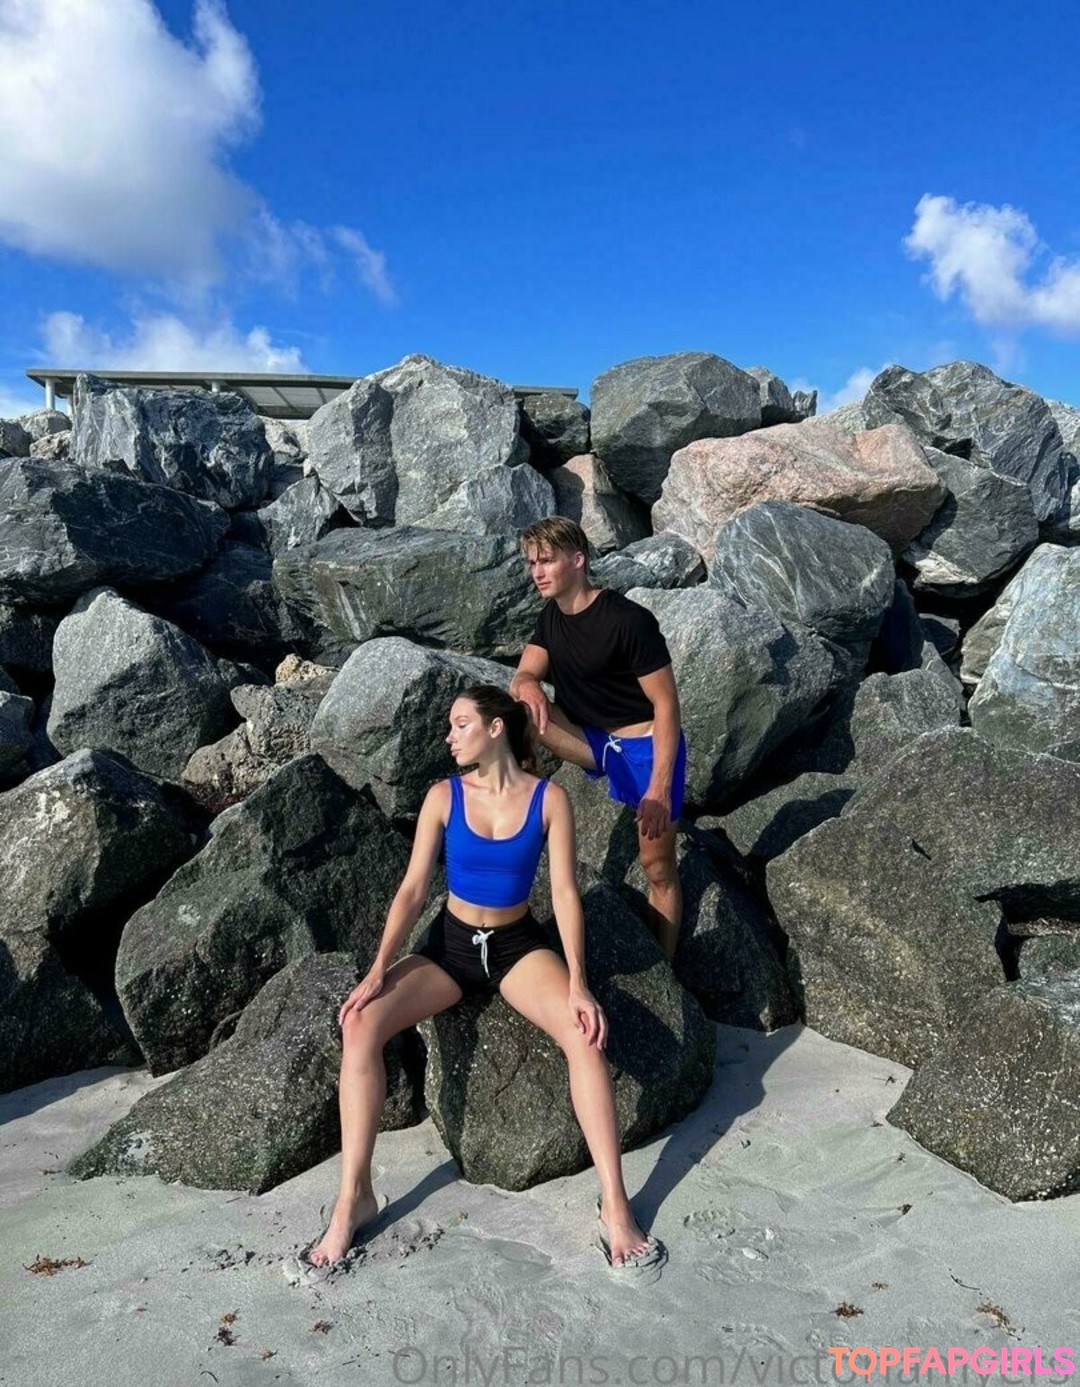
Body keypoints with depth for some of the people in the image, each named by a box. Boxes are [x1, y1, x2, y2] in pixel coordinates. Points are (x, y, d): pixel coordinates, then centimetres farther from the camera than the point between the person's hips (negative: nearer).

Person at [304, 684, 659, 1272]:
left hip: (518, 946, -1)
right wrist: (378, 970, -19)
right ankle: (354, 1196, -13)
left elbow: (565, 892, -12)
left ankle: (615, 1205, -19)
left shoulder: (549, 799, -9)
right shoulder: (444, 796, -6)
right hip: (451, 943, 1)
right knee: (361, 1025, -23)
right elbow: (413, 889, -8)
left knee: (584, 1034, -28)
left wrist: (577, 984, -22)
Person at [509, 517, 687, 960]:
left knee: (658, 867, 2)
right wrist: (528, 686, -31)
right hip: (596, 741, 6)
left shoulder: (628, 621, -23)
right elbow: (523, 677, -4)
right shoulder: (552, 616, 0)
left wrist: (659, 789, -25)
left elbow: (666, 704, -21)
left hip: (647, 747, -6)